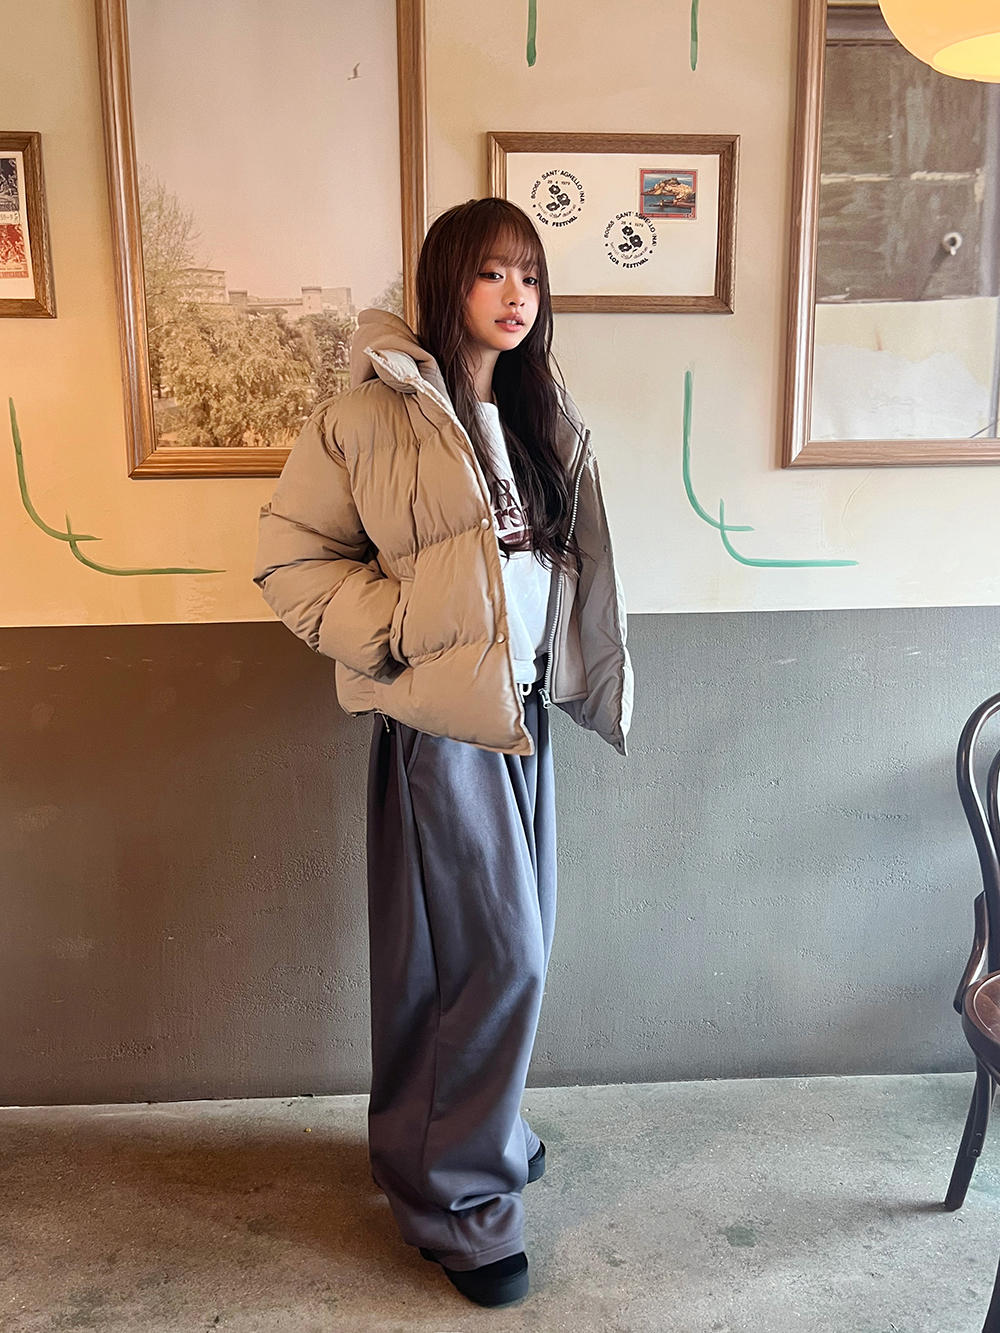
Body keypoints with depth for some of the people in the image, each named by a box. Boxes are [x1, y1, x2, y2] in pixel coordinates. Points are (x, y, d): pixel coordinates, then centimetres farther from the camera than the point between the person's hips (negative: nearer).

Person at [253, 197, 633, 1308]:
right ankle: (457, 1200, 20)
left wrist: (589, 681, 16)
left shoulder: (546, 418, 9)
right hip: (436, 718, -7)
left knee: (507, 948, 17)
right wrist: (394, 631, -15)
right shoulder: (372, 415, -11)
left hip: (525, 708, 7)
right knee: (496, 955, -3)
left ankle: (477, 1128, 41)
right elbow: (288, 556, -8)